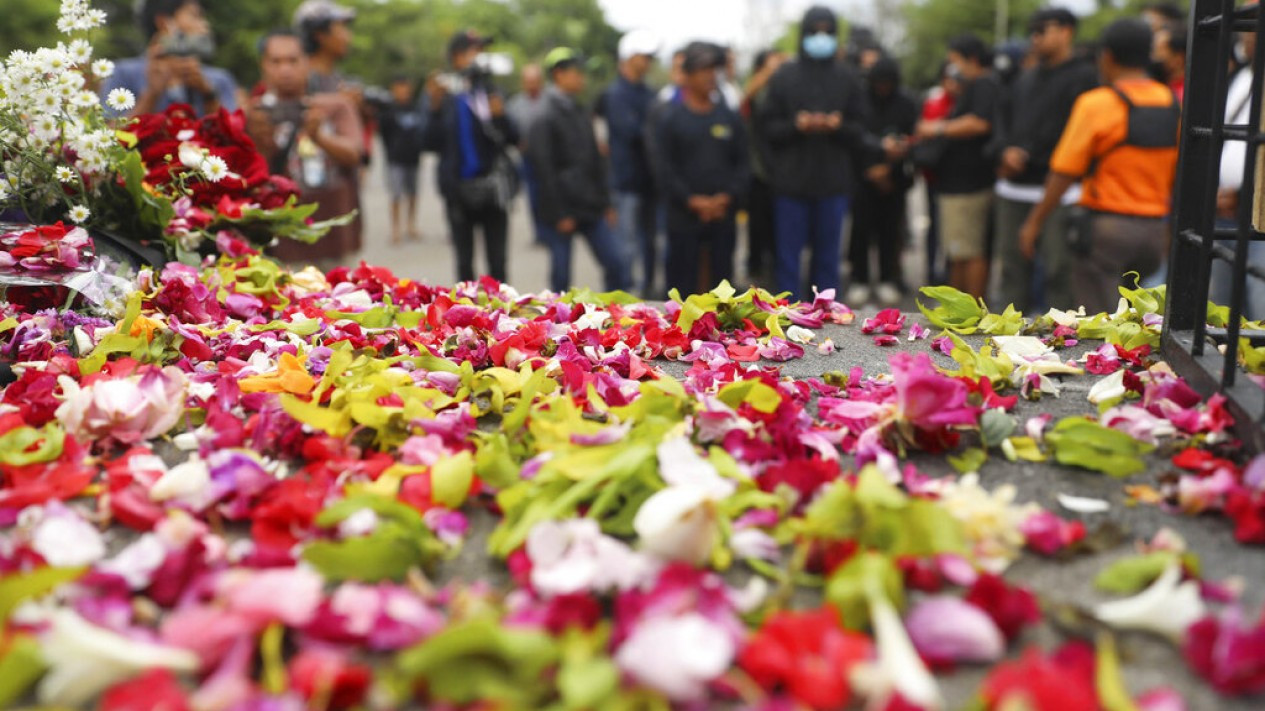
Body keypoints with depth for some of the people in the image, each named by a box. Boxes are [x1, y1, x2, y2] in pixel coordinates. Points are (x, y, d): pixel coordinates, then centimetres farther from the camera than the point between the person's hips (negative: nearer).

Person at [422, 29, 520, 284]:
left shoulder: (491, 91, 5)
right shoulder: (443, 93, -1)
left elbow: (513, 138, 3)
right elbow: (430, 143, -6)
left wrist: (499, 116, -16)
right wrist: (435, 107, -17)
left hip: (492, 188, 1)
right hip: (460, 191, -1)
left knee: (497, 263, 2)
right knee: (464, 263, 9)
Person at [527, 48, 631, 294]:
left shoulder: (581, 114, 13)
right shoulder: (544, 121, -9)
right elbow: (544, 170, -12)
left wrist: (605, 203, 13)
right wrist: (560, 215, -14)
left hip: (591, 209, 6)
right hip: (563, 213, -6)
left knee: (618, 262, 1)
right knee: (561, 276, 3)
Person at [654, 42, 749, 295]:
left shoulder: (729, 117, 10)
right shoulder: (670, 119, 1)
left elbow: (741, 163, 9)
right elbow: (665, 168, -4)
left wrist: (728, 196, -8)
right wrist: (692, 200, -13)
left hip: (724, 215, 3)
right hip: (684, 217, -3)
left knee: (721, 281, 8)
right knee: (683, 284, 0)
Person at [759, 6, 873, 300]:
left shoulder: (847, 79, 6)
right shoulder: (784, 76, 3)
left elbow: (860, 127, 7)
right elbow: (768, 124, 2)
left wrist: (839, 126, -13)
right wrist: (795, 125, -16)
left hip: (834, 181, 1)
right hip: (791, 179, -1)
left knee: (828, 255, 8)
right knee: (788, 255, 4)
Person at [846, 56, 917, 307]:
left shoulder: (906, 104, 3)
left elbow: (911, 141, 0)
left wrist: (887, 168, -13)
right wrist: (871, 168, -10)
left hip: (893, 176, 1)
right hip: (862, 174, -1)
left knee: (890, 229, 2)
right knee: (860, 228, -2)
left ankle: (888, 281, 14)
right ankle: (859, 281, 8)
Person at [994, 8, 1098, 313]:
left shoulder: (1084, 77, -2)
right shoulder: (1026, 79, 20)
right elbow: (1006, 121, 20)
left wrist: (1026, 156, -11)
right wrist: (1008, 151, -1)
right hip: (1014, 188, 7)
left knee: (1059, 269, -7)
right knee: (1013, 264, 10)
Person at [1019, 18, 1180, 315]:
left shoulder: (1096, 104, -9)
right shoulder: (1174, 105, 7)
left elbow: (1064, 173, -10)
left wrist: (1034, 222, -1)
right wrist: (1168, 231, 20)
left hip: (1108, 225, -6)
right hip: (1154, 228, 6)